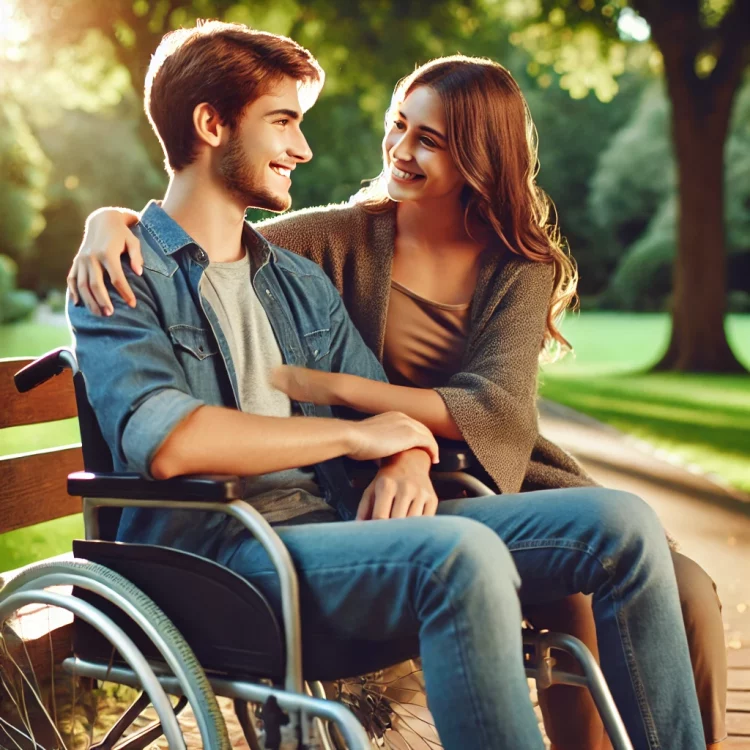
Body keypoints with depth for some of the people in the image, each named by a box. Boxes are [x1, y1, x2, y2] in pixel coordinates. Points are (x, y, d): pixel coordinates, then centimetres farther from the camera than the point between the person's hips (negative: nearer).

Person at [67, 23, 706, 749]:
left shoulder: (300, 280, 24)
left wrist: (407, 462, -6)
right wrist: (352, 436, -10)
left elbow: (383, 407, 19)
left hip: (337, 524, 7)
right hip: (224, 553, -7)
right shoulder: (125, 277, 0)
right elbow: (164, 442, -18)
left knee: (621, 525, -7)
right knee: (462, 554, -35)